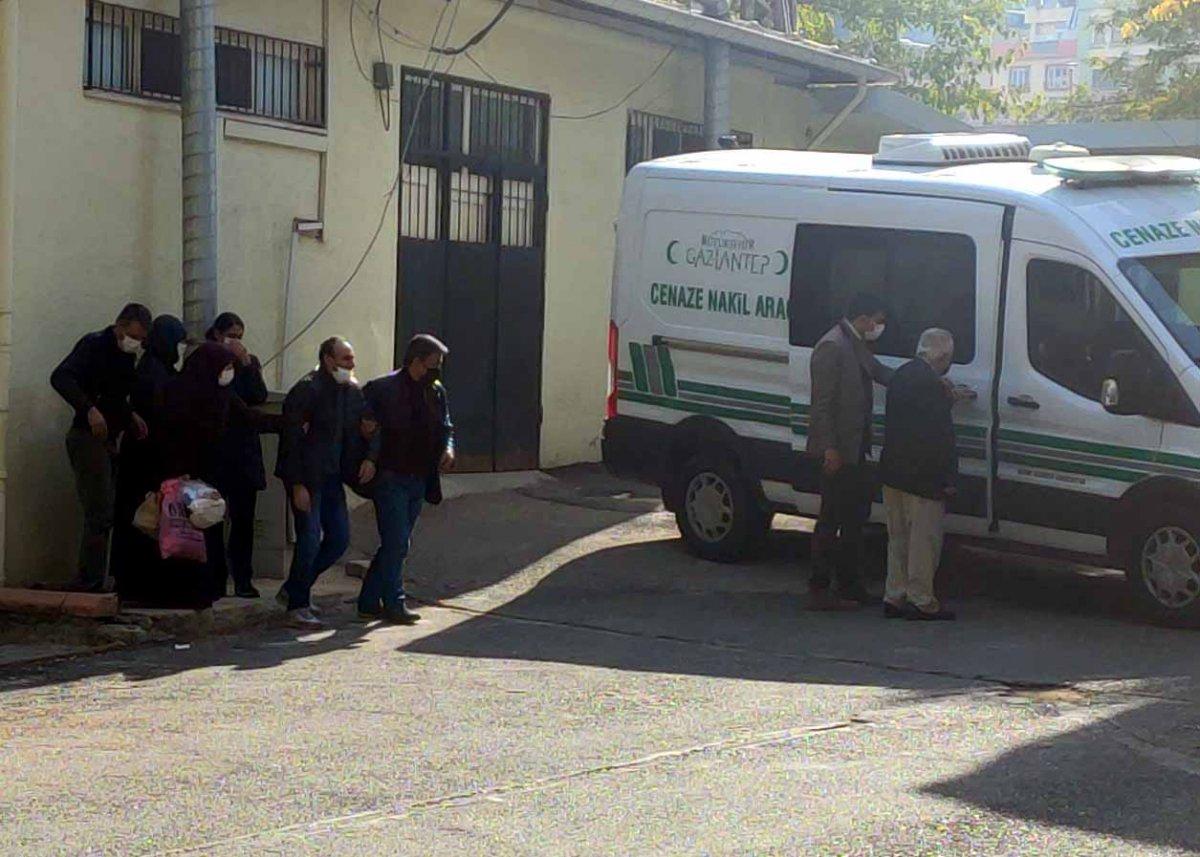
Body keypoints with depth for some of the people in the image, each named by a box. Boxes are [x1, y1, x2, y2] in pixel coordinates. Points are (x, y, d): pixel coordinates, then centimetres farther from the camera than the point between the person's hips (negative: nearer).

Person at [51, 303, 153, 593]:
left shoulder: (128, 356, 14)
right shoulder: (95, 344, -11)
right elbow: (60, 377, -25)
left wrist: (130, 415, 4)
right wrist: (89, 409, -36)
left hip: (108, 439, 9)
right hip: (87, 436, -9)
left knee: (102, 515, 9)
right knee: (100, 515, -12)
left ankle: (91, 582, 14)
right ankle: (91, 582, -10)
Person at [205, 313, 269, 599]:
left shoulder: (250, 363, 11)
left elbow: (260, 396, -5)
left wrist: (246, 363, -9)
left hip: (244, 451, 2)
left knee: (243, 518, 1)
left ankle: (243, 579, 5)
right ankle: (216, 577, 4)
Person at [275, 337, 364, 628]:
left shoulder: (353, 392, 9)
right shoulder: (307, 390, -13)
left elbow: (353, 433, 20)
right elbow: (291, 438, -15)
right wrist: (298, 485, -18)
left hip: (331, 476, 8)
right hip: (306, 477, -8)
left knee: (339, 538, 6)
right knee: (310, 539, -9)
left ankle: (294, 589, 22)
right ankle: (298, 604, 5)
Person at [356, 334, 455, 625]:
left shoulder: (436, 392, 10)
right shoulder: (382, 389, -9)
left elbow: (445, 427, 16)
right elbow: (366, 425, -6)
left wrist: (447, 448, -5)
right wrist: (369, 458, -19)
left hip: (418, 480, 7)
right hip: (390, 478, -7)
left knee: (396, 545, 10)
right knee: (396, 543, -9)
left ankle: (369, 602, 18)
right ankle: (394, 605, -2)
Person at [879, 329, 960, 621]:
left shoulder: (901, 375, 10)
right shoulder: (931, 384, -18)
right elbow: (942, 437, -18)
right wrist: (948, 478, -14)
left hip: (893, 473, 9)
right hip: (921, 477, -9)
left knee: (899, 538, 16)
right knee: (925, 539, -1)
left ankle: (895, 596, 19)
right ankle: (921, 600, 2)